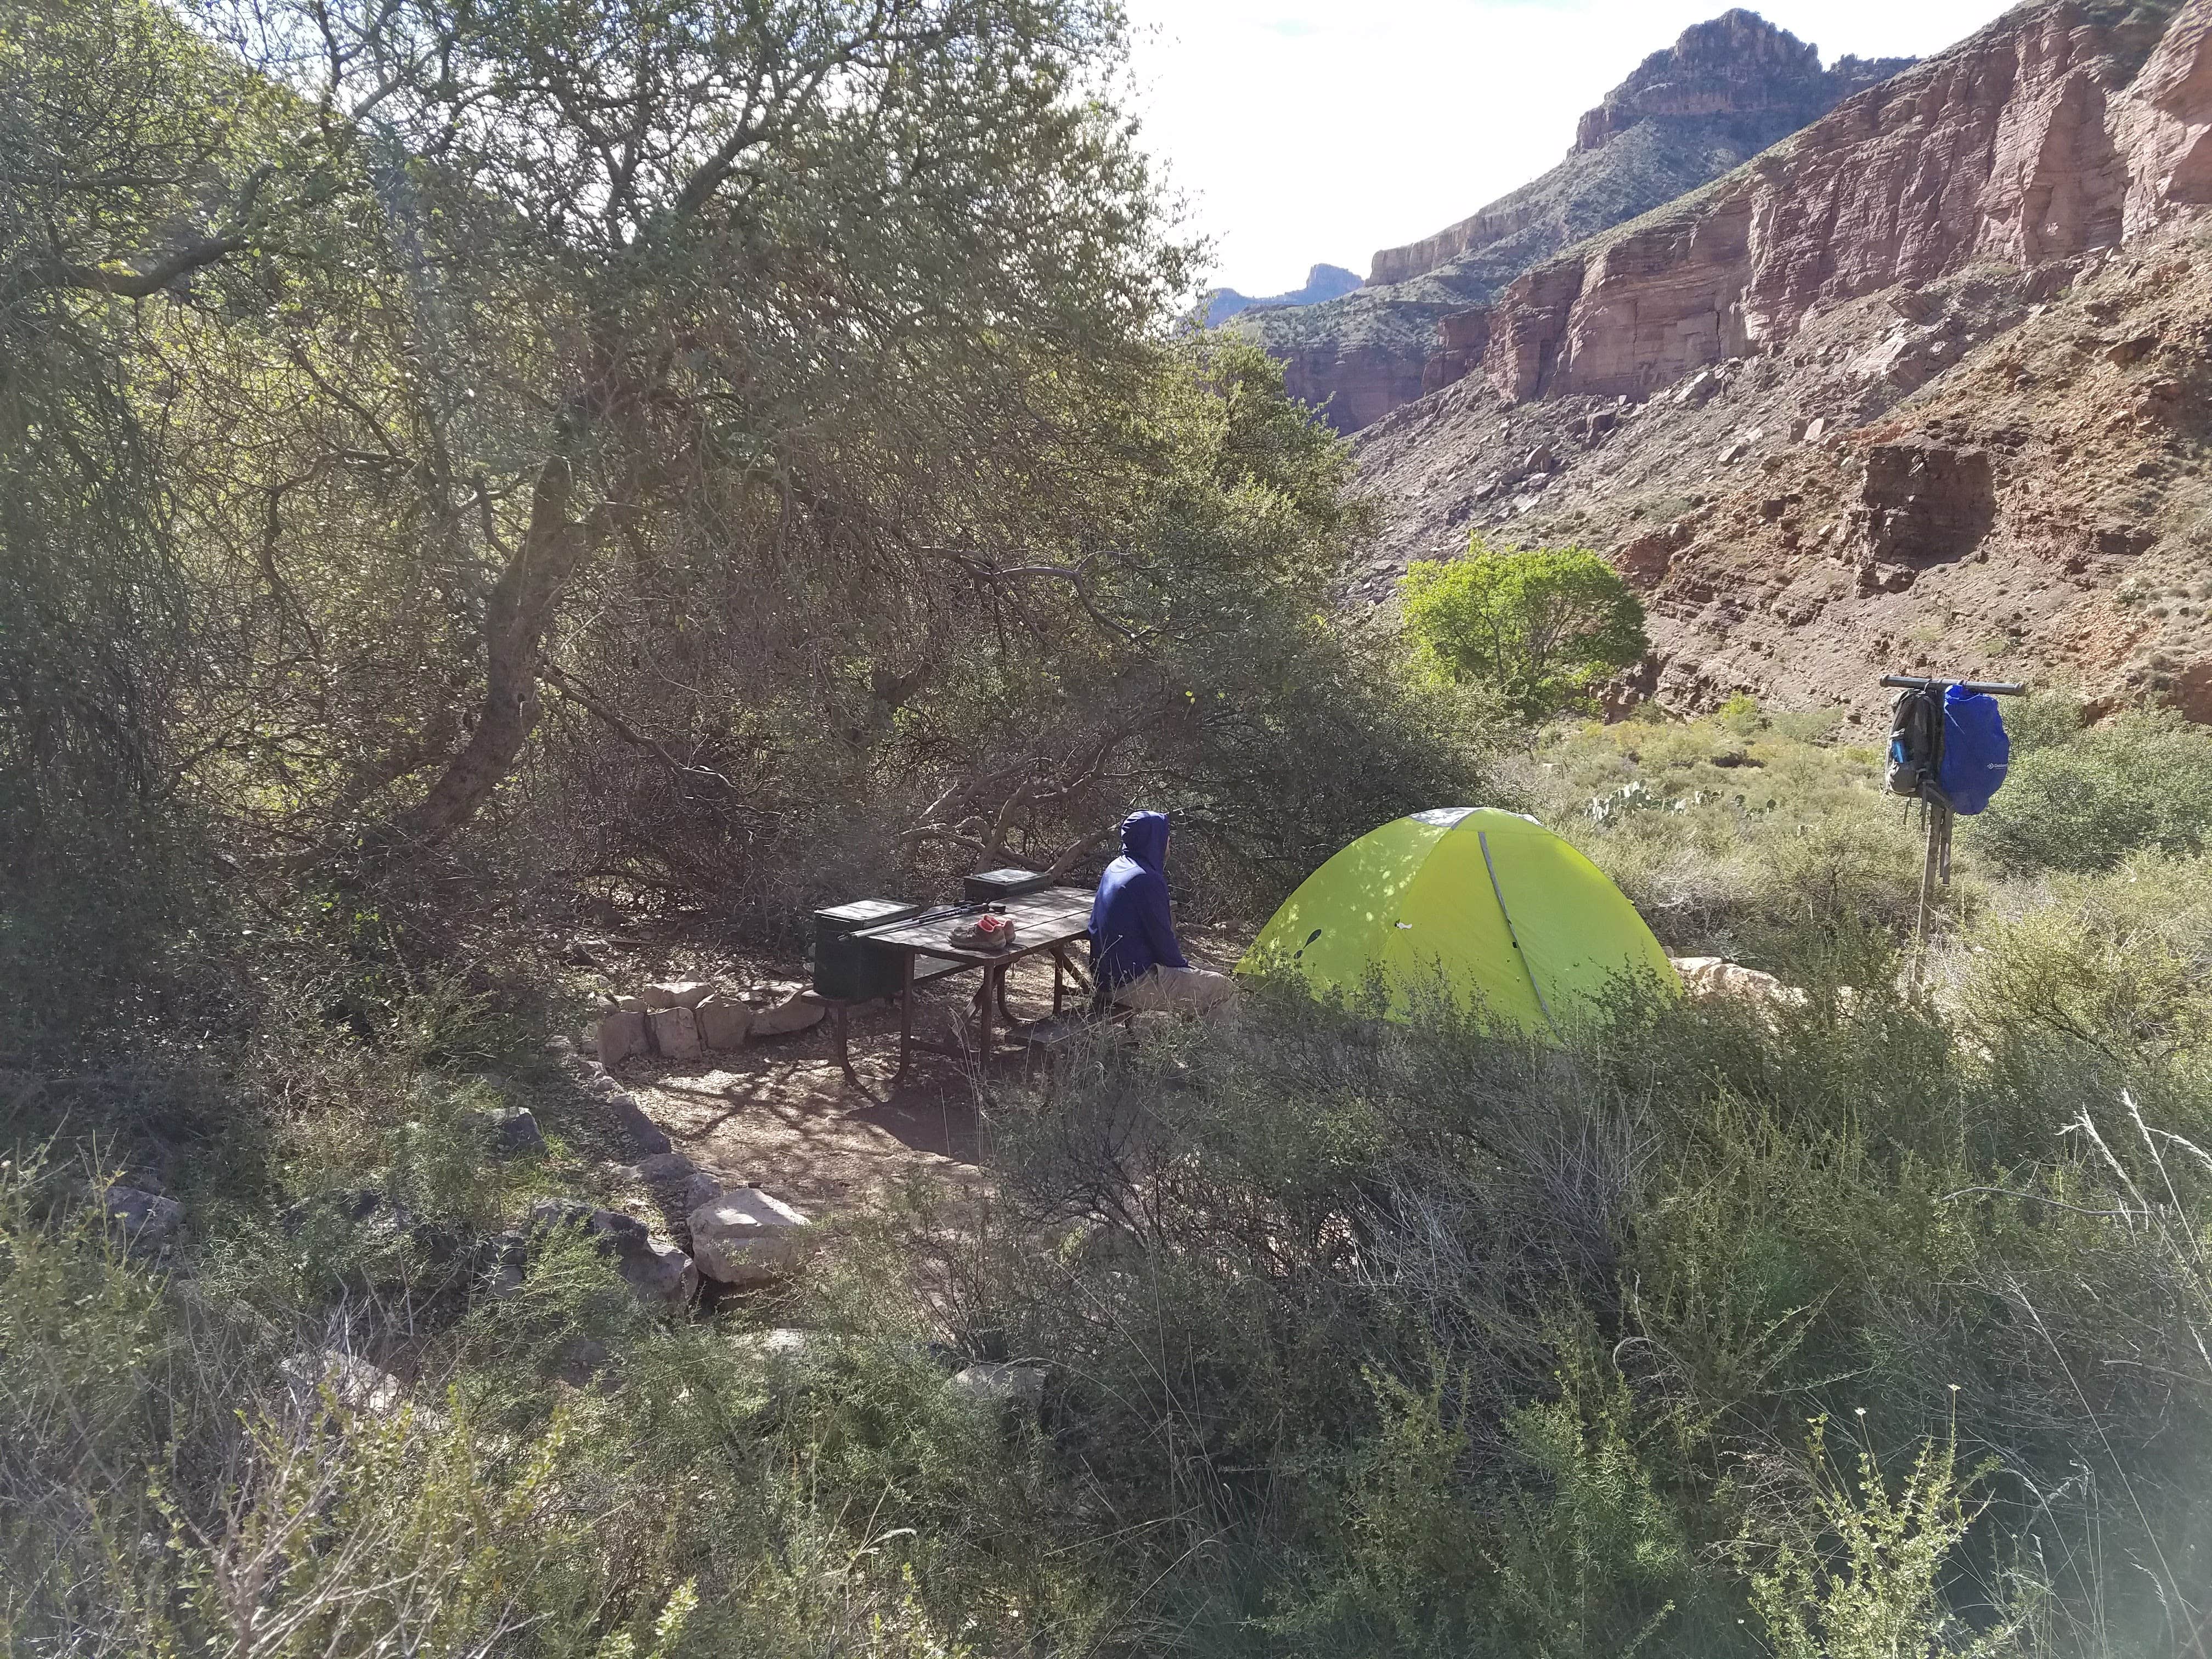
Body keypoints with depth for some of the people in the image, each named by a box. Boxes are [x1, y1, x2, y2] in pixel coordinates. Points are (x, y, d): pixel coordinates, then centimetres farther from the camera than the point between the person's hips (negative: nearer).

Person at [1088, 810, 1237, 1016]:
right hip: (1133, 983, -10)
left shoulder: (1116, 868, 10)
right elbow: (1161, 935, -15)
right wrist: (1182, 967, 0)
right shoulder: (1146, 880, -20)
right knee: (1226, 989, -8)